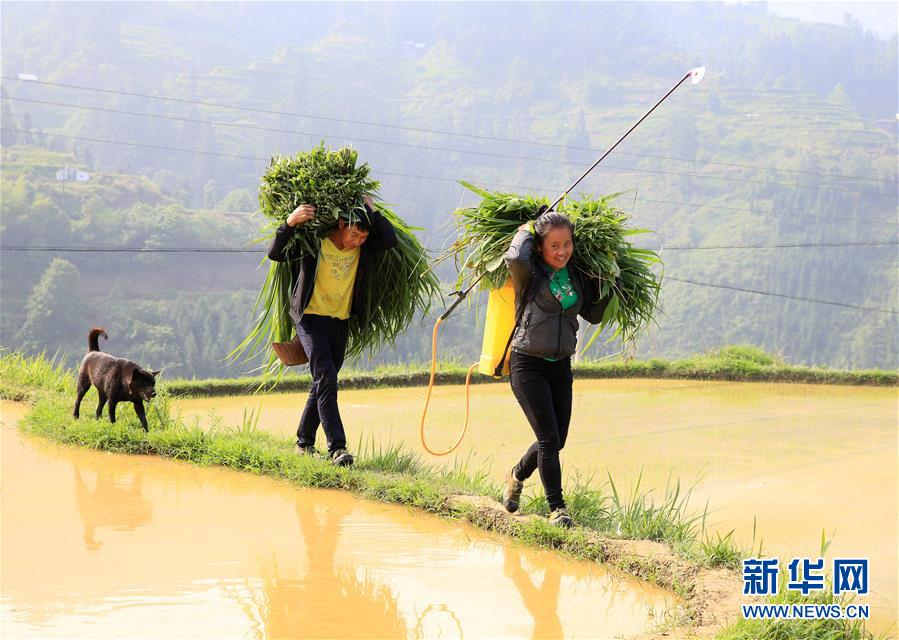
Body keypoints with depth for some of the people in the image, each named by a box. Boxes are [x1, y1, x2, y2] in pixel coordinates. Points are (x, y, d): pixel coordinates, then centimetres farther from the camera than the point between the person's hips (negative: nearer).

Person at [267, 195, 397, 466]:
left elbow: (391, 240, -14)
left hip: (341, 322, 5)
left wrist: (372, 209, -12)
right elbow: (275, 254, -15)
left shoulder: (364, 248, -1)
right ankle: (337, 447, -22)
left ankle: (304, 442, 23)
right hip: (311, 319, -5)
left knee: (323, 384, 10)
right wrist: (290, 223, -30)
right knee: (326, 380, -17)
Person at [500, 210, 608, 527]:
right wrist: (525, 232, -13)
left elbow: (594, 315, 19)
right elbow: (515, 258, -33)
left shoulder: (577, 276, 8)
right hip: (528, 365, -6)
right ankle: (557, 508, -2)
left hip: (561, 367, 6)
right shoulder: (530, 274, -9)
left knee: (557, 441, 11)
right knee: (549, 438, -11)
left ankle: (517, 476, 38)